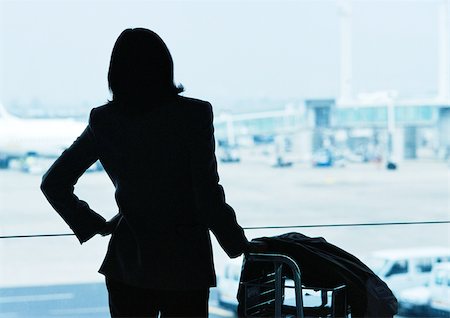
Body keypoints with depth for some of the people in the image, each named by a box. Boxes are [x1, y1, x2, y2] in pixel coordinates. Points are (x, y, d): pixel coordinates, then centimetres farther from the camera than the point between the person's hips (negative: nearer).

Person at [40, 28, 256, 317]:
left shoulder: (104, 120, -1)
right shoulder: (194, 114, -12)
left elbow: (54, 183, 2)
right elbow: (207, 195, -15)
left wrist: (95, 225, 10)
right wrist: (240, 246, -2)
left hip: (126, 264, 3)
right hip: (184, 264, -3)